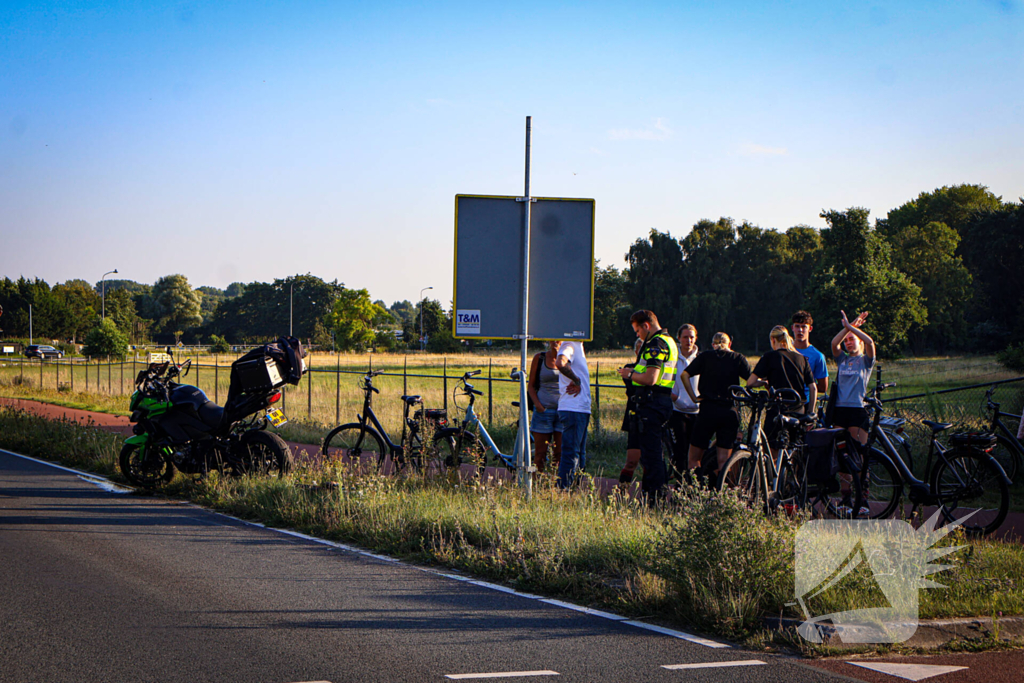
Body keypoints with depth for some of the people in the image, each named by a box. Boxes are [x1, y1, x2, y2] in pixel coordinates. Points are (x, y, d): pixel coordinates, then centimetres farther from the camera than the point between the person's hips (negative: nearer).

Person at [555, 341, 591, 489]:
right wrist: (576, 380, -20)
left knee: (579, 456, 15)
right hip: (573, 409, -10)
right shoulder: (569, 345, -13)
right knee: (570, 455, -8)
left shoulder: (577, 346, 17)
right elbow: (560, 363, -34)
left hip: (580, 409, 10)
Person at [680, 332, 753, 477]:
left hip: (708, 409, -1)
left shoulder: (705, 356, 7)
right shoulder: (739, 359, 6)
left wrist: (693, 397, 1)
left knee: (694, 459, 8)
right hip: (730, 412, 1)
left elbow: (685, 374, -3)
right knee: (724, 460, 5)